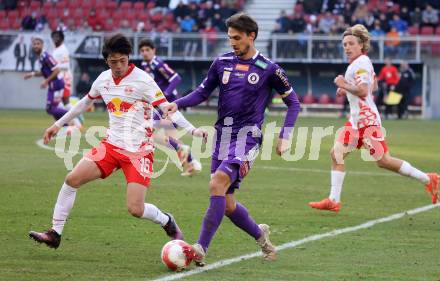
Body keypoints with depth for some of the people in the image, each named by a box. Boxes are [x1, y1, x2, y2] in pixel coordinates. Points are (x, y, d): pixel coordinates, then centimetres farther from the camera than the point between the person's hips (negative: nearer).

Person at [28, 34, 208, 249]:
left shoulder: (142, 80, -12)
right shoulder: (103, 80, 6)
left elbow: (167, 108, -16)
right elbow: (86, 102, 25)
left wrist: (191, 129, -29)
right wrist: (59, 124, 31)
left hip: (139, 151, -5)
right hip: (111, 145, 5)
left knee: (135, 209, -14)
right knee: (72, 179, -9)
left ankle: (167, 222, 18)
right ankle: (55, 233, 2)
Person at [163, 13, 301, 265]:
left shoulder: (268, 69, -4)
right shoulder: (222, 63, 7)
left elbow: (293, 103, 4)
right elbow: (203, 92, 16)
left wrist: (285, 137, -5)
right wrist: (177, 104, -3)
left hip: (247, 136, -6)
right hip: (222, 135, 6)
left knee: (217, 185, -24)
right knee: (227, 204, 6)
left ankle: (201, 250, -24)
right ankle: (260, 234, 33)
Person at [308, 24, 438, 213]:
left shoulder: (361, 63, -15)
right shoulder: (361, 62, 15)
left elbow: (363, 91, -28)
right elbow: (374, 87, 27)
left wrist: (344, 85, -14)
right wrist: (347, 90, 19)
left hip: (367, 118, -10)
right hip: (356, 119, 10)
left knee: (383, 161, -7)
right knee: (337, 153, 2)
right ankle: (334, 201, 3)